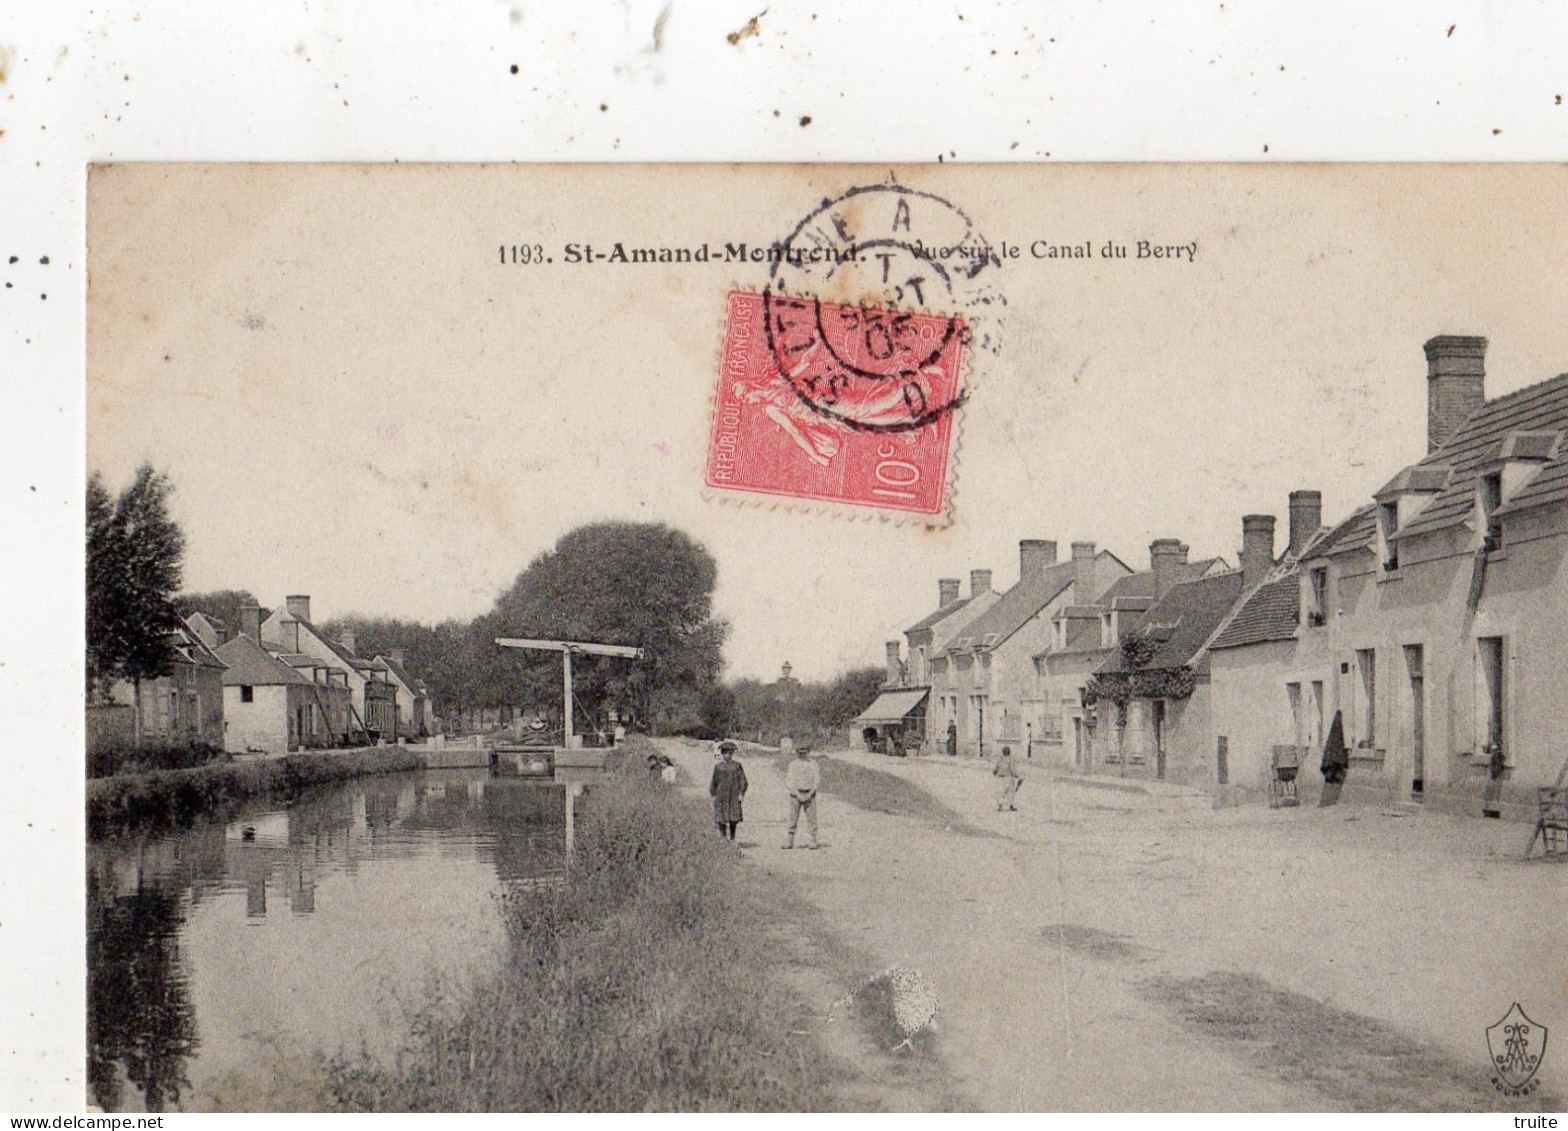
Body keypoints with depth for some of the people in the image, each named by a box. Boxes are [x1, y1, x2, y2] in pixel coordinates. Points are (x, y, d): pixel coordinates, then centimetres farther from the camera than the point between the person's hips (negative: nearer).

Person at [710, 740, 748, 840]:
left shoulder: (737, 766, 6)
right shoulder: (718, 767, 6)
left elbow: (743, 781, 5)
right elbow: (714, 782, 11)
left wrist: (741, 793, -4)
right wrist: (713, 795, 6)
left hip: (734, 797, 0)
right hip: (721, 798, 0)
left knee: (734, 819, -1)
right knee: (721, 820, -6)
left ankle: (732, 838, 11)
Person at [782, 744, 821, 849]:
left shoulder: (812, 764, 2)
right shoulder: (792, 765, 3)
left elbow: (818, 781, -1)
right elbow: (788, 782, -2)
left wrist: (810, 794, -13)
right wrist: (797, 794, -14)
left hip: (809, 795, -1)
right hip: (795, 795, 1)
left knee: (811, 818, -2)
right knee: (793, 819, 1)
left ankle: (813, 842, 4)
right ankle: (789, 842, 6)